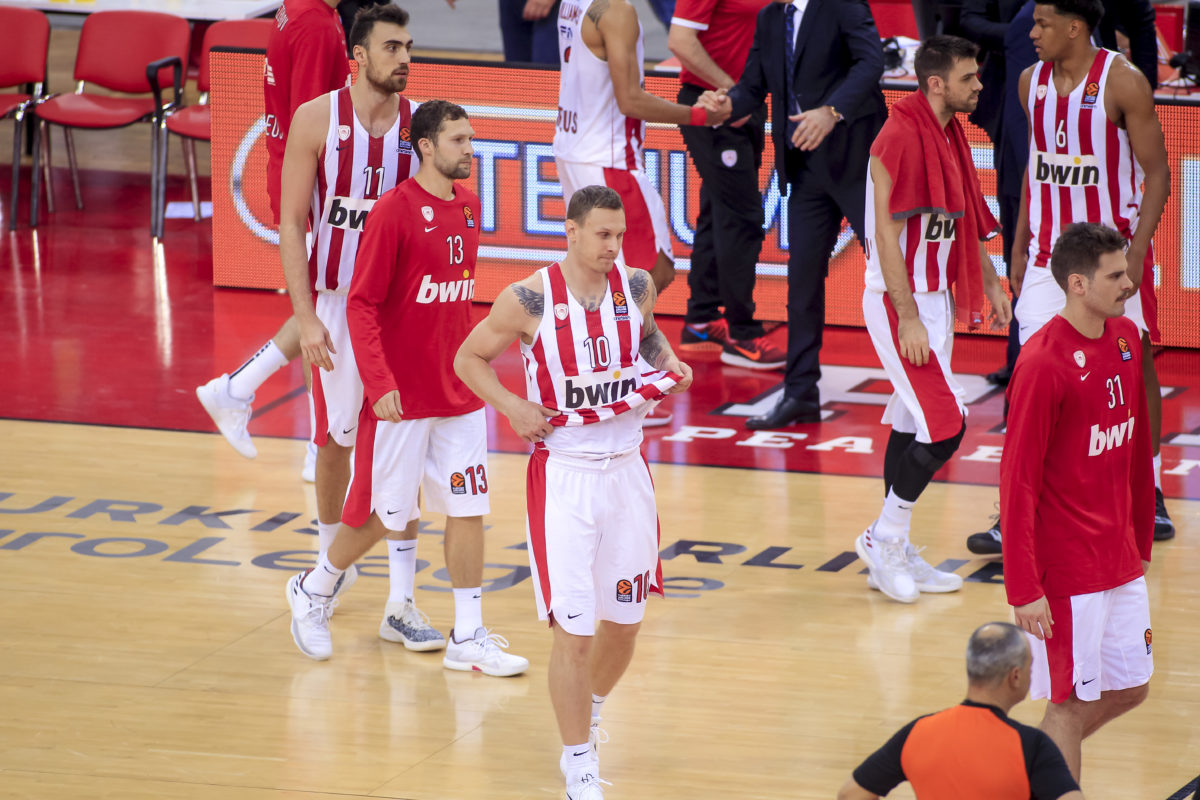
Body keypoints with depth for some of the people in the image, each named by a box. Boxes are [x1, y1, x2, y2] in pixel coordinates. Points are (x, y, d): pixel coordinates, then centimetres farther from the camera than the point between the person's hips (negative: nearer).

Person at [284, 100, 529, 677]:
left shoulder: (468, 207, 6)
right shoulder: (393, 211, -15)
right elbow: (362, 305, -15)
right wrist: (379, 385, -22)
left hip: (460, 396, 6)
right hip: (402, 399, -6)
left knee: (468, 511, 4)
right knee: (381, 515, 5)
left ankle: (468, 638, 9)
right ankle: (314, 591, 29)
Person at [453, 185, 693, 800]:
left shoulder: (636, 285, -1)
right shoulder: (531, 300, -13)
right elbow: (469, 359, 0)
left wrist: (669, 364, 0)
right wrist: (512, 407, -15)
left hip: (626, 468, 5)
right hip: (564, 477, -5)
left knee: (624, 618, 13)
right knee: (575, 628, -7)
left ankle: (590, 710, 42)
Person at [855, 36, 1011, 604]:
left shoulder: (950, 137, 9)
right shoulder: (900, 138, -20)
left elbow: (967, 221, 23)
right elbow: (886, 235, -21)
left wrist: (990, 286, 20)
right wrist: (909, 319, -23)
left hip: (933, 298, 9)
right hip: (900, 302, -9)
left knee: (914, 426, 11)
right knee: (945, 425, -12)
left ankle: (891, 554, 17)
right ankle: (885, 539, 0)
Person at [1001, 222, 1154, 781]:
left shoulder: (1126, 337, 4)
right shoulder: (1043, 364, -20)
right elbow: (1017, 482, -18)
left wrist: (1142, 542, 17)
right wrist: (1024, 588, -20)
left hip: (1121, 561, 8)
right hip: (1068, 568, -8)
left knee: (1130, 688, 15)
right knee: (1075, 702, 1)